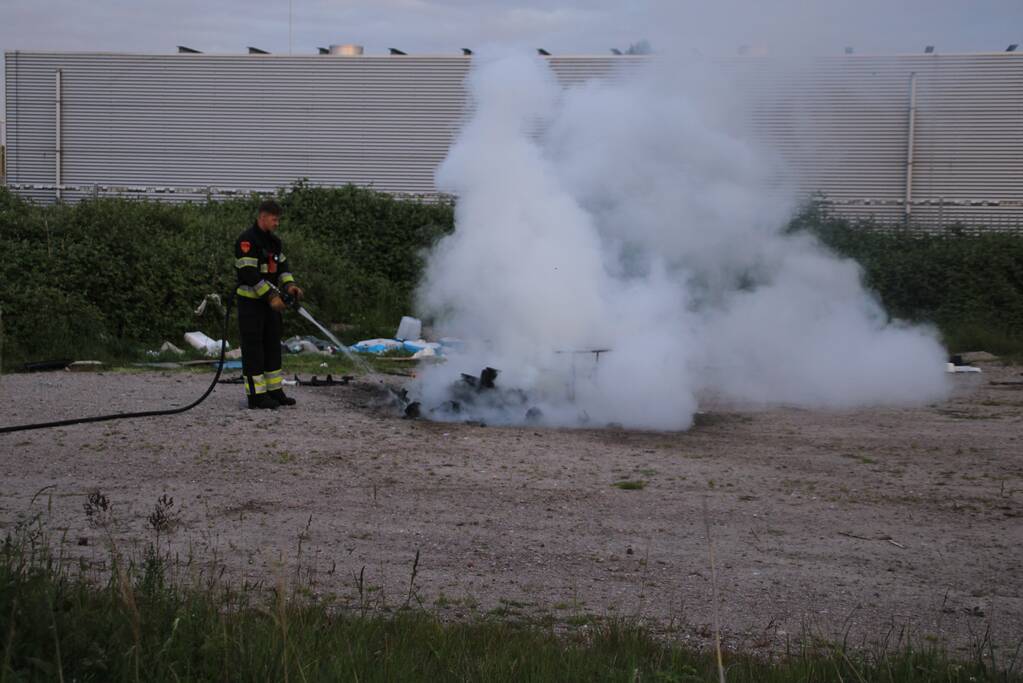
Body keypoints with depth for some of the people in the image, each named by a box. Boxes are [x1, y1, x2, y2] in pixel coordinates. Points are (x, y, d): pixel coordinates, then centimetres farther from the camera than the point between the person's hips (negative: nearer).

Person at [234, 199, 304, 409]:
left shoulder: (273, 241, 12)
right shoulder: (247, 240, -17)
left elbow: (282, 265, 15)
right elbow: (249, 274, -23)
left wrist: (289, 285, -5)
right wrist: (271, 296, -24)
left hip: (270, 301, 9)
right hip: (251, 303, -9)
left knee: (273, 346, 11)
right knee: (253, 348, -5)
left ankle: (274, 391, 18)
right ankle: (256, 395, -2)